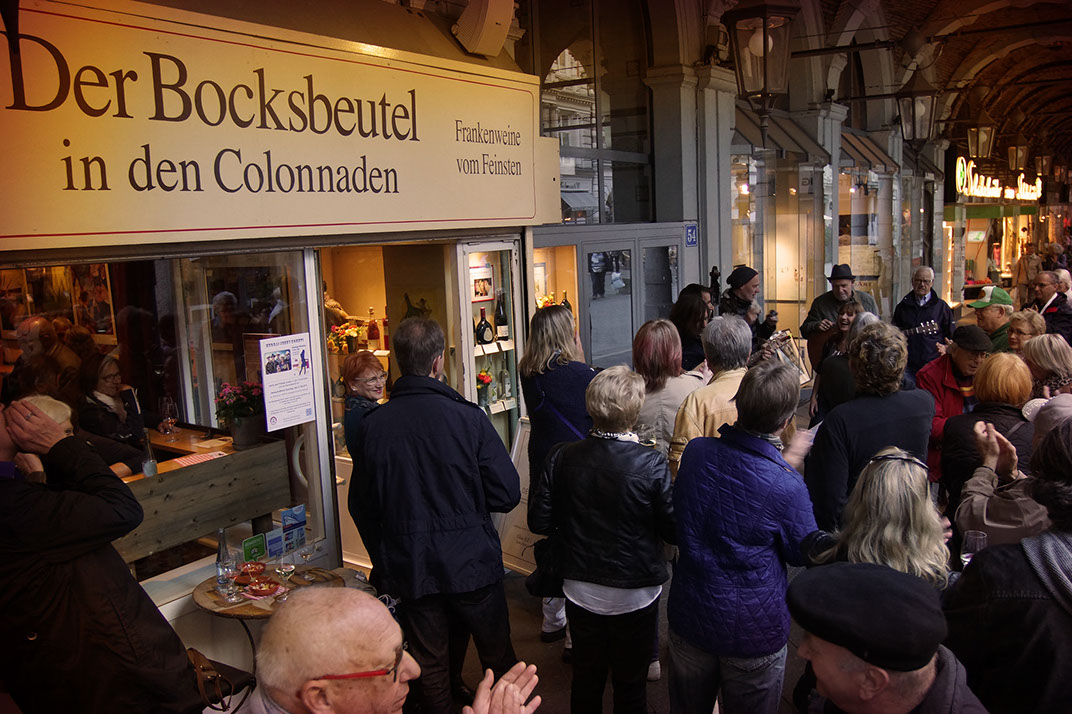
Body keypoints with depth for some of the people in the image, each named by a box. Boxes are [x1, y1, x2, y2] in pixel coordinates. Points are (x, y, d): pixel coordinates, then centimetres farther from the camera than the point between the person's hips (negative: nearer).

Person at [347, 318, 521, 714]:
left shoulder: (372, 425, -10)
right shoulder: (468, 417, -17)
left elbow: (361, 505, 0)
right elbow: (507, 493, -14)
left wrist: (383, 558, 14)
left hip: (409, 567, 2)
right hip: (471, 561, -2)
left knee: (429, 663, 18)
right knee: (497, 655, 19)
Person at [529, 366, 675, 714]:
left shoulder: (561, 458, -14)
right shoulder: (651, 466, -22)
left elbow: (539, 522, -8)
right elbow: (673, 531, -18)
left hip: (580, 590, 3)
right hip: (634, 594, -2)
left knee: (585, 679, 23)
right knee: (630, 685, 18)